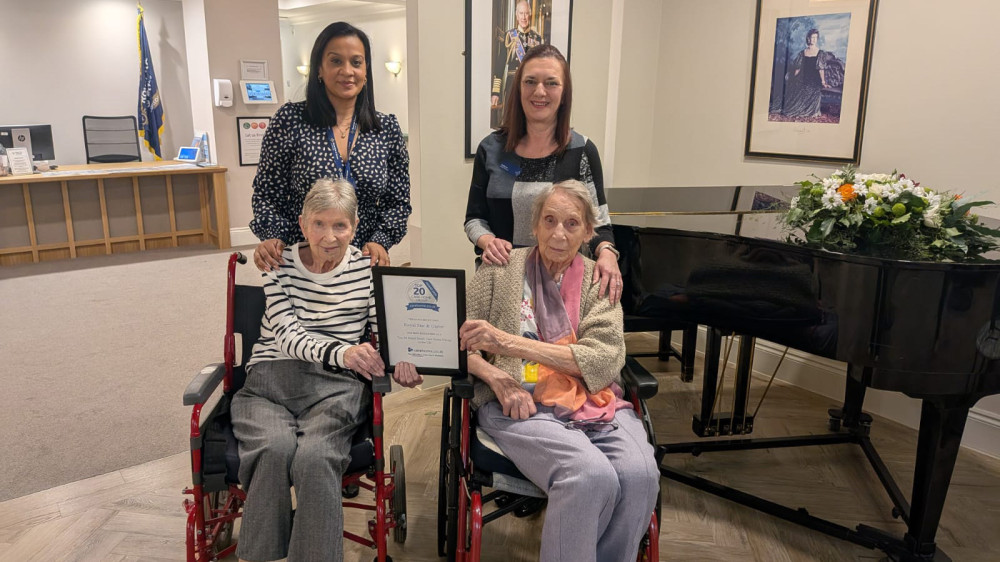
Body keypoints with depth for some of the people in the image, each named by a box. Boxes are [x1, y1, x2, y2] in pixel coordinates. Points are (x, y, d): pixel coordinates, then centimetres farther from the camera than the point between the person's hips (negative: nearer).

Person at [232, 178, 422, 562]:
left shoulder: (367, 268, 6)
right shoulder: (279, 265, 4)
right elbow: (287, 335, -9)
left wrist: (400, 358, -19)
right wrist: (342, 352, -31)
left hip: (335, 387, 0)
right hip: (271, 382, 1)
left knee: (314, 456, -30)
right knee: (275, 448, -30)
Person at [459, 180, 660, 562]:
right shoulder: (501, 269, 6)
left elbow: (605, 359, -6)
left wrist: (509, 342, -16)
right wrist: (495, 377, -15)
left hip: (593, 402, 3)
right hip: (521, 405, -2)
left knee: (640, 475, -27)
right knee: (592, 476, -30)